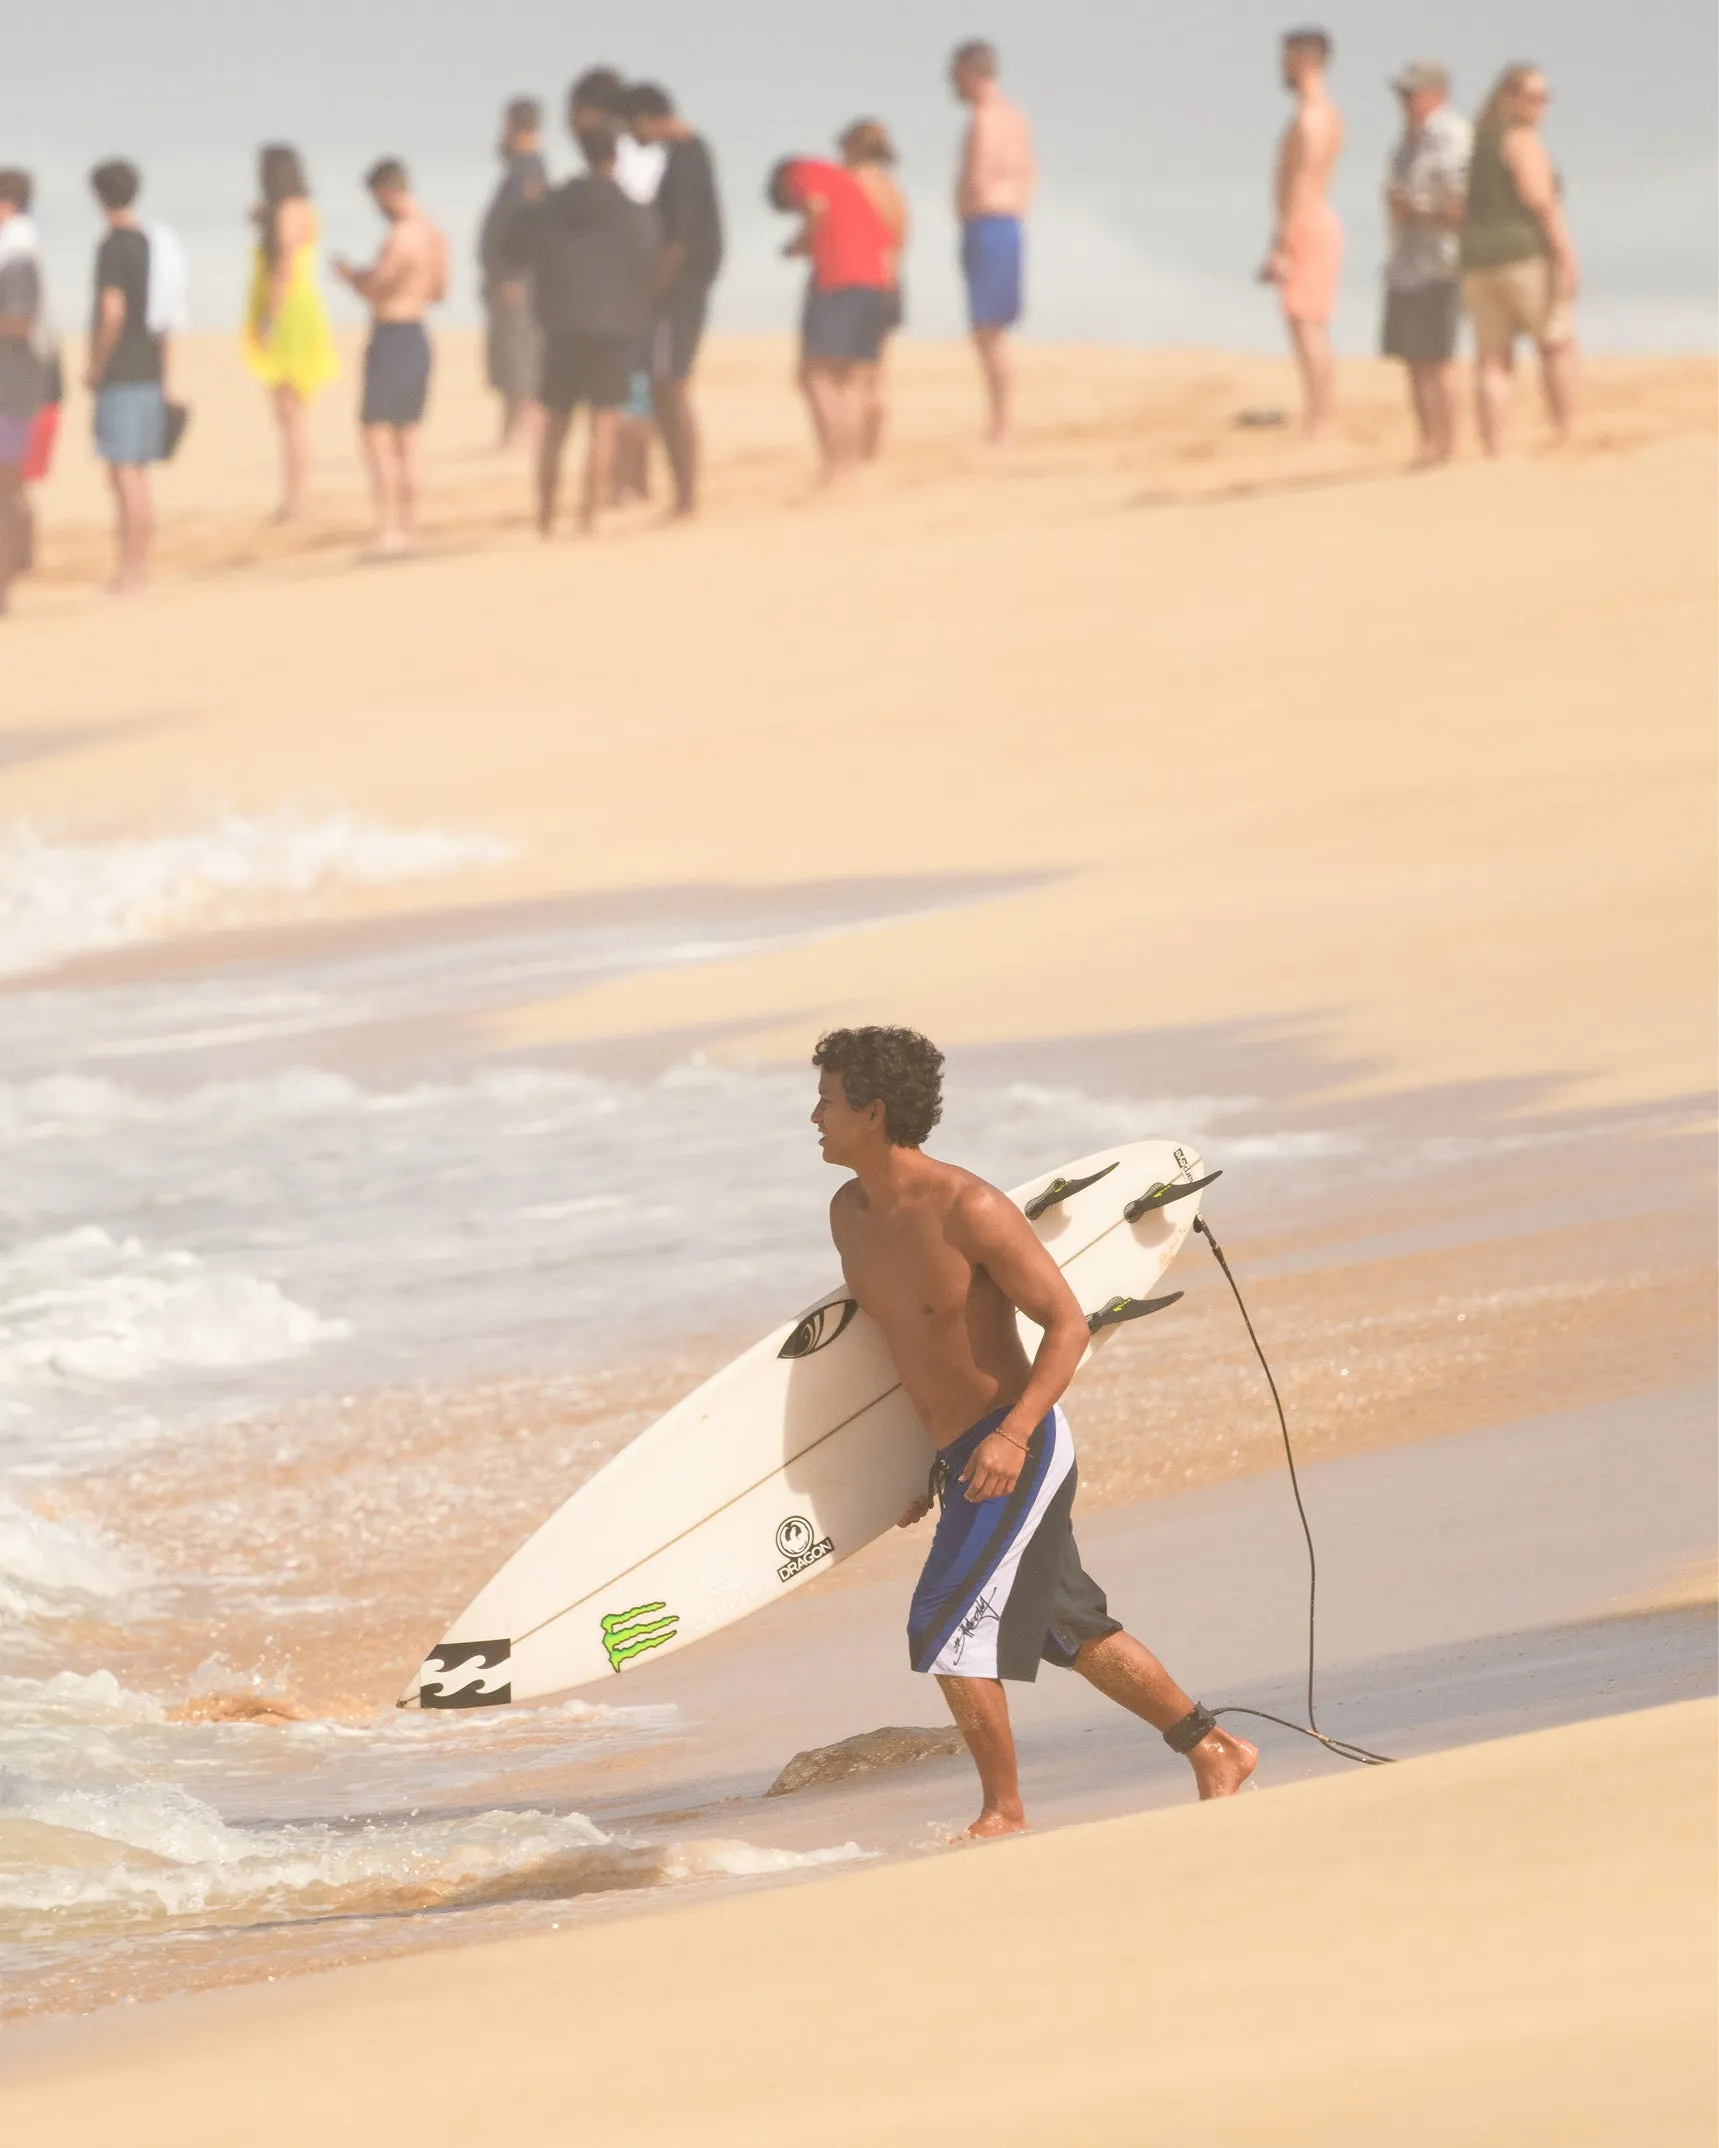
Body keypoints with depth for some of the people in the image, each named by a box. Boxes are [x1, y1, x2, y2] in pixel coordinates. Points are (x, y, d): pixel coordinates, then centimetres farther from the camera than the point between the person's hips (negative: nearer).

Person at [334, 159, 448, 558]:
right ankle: (408, 527, 19)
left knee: (377, 435, -8)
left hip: (391, 340, -9)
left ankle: (389, 529, -14)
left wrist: (349, 274, -2)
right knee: (407, 436, 15)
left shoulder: (400, 237, -20)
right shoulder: (434, 235, 9)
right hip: (419, 336, 9)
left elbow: (373, 290, -22)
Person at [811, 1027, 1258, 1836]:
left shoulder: (969, 1211, -21)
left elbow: (1068, 1324, -18)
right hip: (956, 1456, 9)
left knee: (946, 1632, -13)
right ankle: (1215, 1753, 30)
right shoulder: (850, 1214, 3)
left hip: (1017, 1451, -9)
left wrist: (1013, 1434, -29)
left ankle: (1003, 1814, -1)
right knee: (1070, 1628, 17)